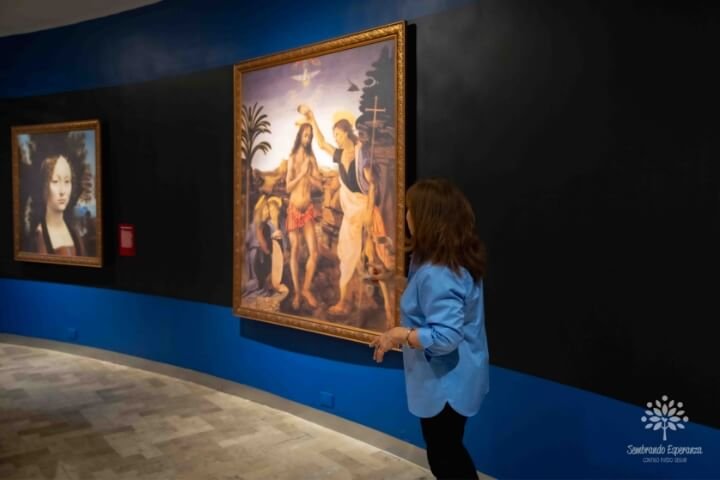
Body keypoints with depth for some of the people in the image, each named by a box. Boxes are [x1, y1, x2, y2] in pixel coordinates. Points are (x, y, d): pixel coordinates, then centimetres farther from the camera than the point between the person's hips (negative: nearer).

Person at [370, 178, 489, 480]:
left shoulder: (437, 274, -30)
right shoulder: (459, 259, 1)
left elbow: (446, 337, -33)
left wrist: (400, 334, -21)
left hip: (445, 385, -10)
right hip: (454, 379, 10)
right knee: (451, 452, 25)